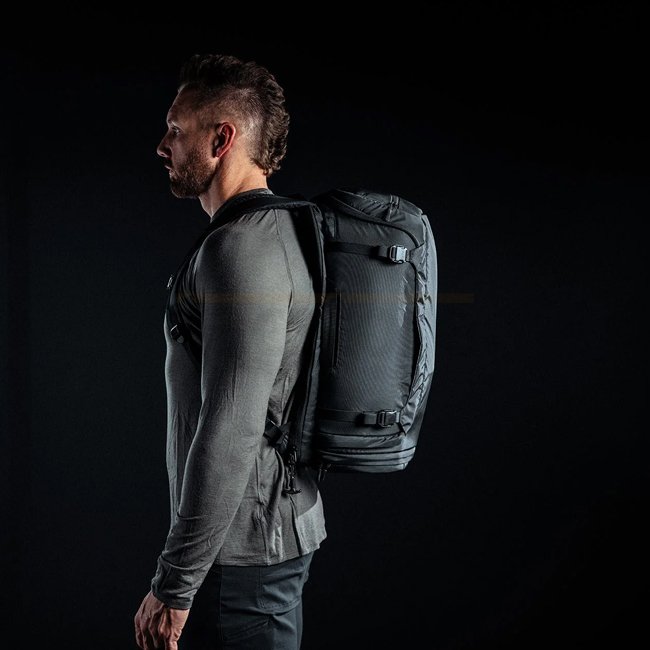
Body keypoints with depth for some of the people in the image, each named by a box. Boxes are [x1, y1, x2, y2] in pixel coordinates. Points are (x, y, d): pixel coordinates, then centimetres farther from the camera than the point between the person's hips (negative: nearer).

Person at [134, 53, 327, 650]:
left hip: (243, 553, -10)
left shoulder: (243, 248, -20)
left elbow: (231, 433, -26)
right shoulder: (282, 235, 13)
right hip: (279, 533, 10)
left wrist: (173, 586, -21)